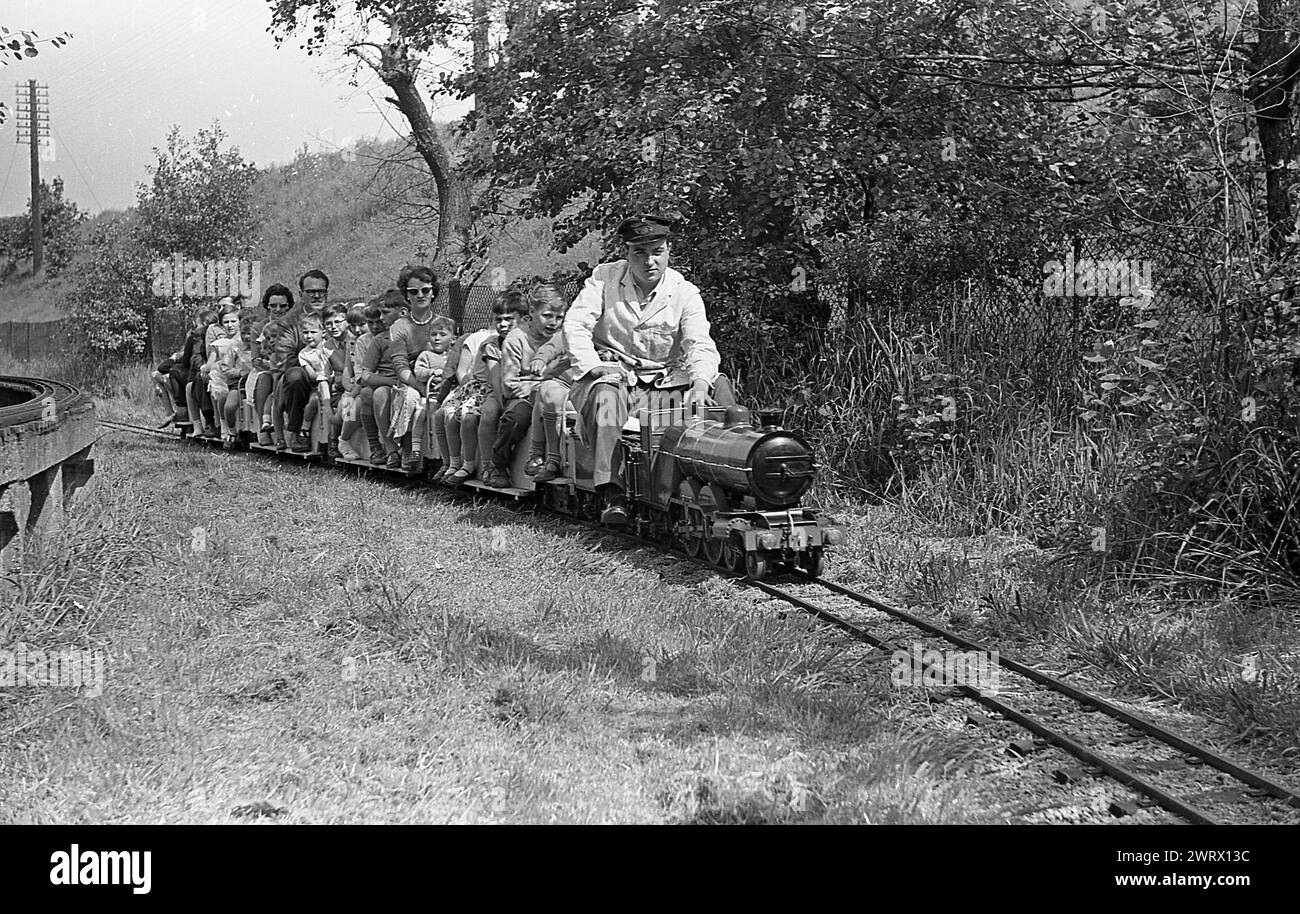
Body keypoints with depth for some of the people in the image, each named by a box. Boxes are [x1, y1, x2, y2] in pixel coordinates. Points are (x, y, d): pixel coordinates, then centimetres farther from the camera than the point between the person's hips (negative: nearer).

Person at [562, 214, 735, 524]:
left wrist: (700, 384, -35)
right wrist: (594, 367, -23)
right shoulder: (604, 278, 2)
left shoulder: (685, 293, 1)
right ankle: (613, 496, -42)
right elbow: (574, 325, -6)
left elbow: (700, 344, -13)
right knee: (605, 396, -38)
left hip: (662, 381, 2)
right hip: (611, 375, -2)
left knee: (719, 384, -22)